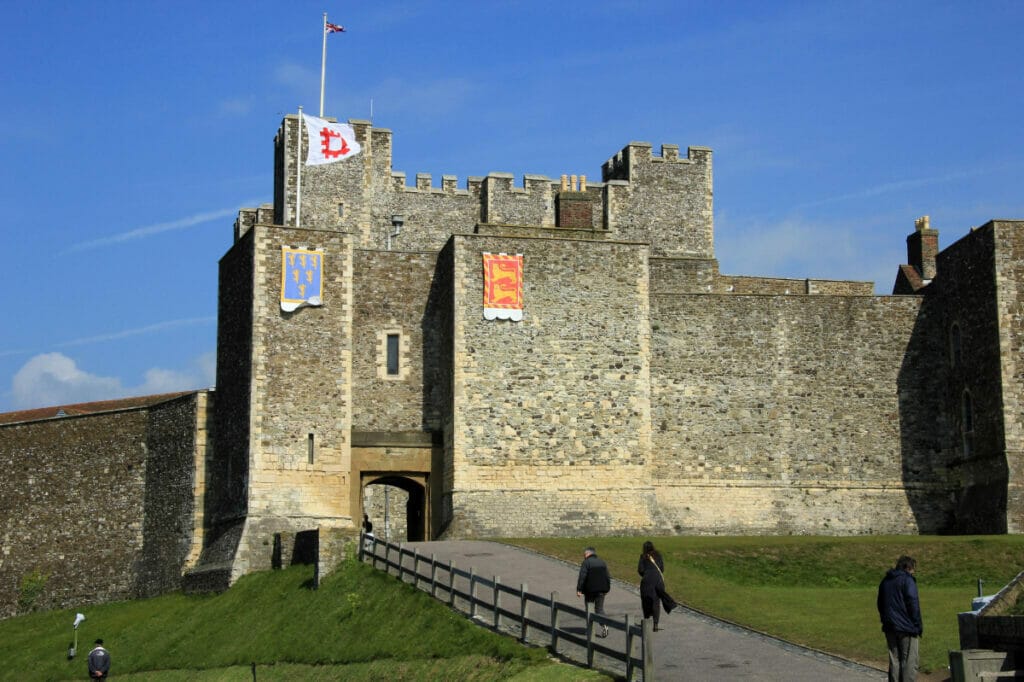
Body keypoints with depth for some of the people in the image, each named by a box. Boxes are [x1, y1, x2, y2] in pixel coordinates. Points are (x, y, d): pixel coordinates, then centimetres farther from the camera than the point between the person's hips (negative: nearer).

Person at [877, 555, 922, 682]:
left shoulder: (885, 581, 16)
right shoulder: (908, 580, -8)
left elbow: (880, 605, 20)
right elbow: (913, 603, -14)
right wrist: (918, 625, -9)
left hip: (890, 628, 7)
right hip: (906, 628, -7)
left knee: (894, 661, 11)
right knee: (909, 662, -4)